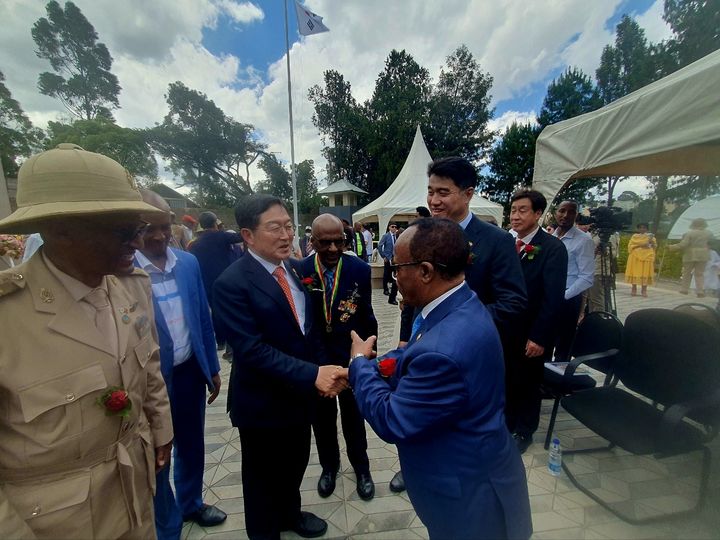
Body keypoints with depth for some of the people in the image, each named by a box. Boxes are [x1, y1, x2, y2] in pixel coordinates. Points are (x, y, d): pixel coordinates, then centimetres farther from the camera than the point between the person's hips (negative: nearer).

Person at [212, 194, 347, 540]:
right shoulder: (232, 283, -22)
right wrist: (313, 374, -33)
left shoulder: (296, 268, -1)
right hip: (262, 402, -6)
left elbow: (310, 327, 5)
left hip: (300, 394, 6)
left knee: (295, 464, 28)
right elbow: (252, 350, -28)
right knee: (263, 477, 21)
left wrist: (322, 370, -8)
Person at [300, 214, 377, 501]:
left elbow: (367, 317, -7)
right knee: (322, 419, 23)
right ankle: (329, 466, 50)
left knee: (354, 418, 21)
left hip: (351, 359, 0)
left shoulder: (360, 269, -14)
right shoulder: (299, 272, -15)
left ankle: (361, 468, 48)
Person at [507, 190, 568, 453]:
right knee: (505, 379, 16)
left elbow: (553, 297, -14)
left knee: (527, 382, 15)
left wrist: (539, 337, -16)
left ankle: (523, 431, 36)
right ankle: (506, 423, 39)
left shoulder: (553, 248, -11)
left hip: (530, 333, -3)